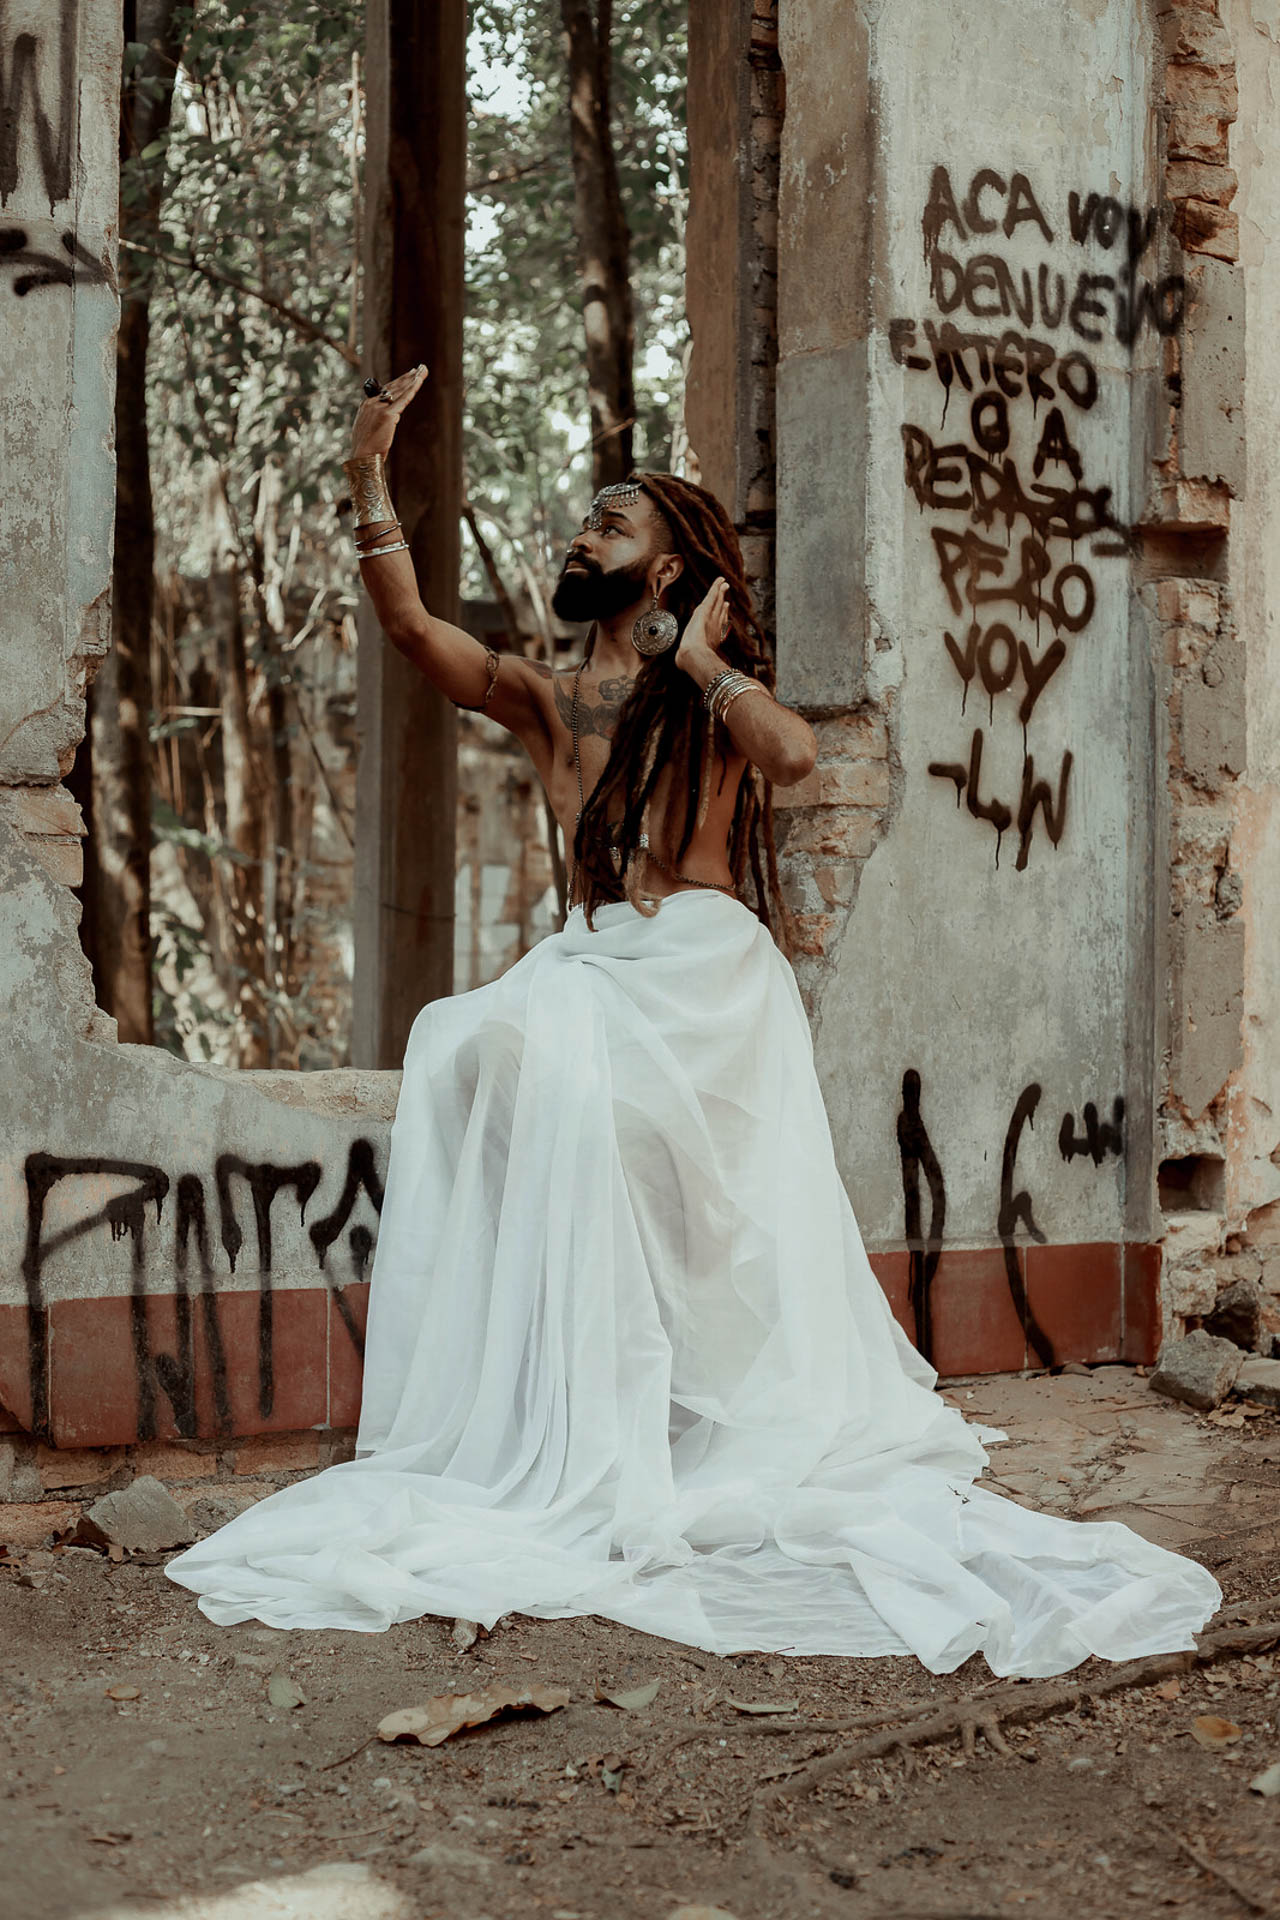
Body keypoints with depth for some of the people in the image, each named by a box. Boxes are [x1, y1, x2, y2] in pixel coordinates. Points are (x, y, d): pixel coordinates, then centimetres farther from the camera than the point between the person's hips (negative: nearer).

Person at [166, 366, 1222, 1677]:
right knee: (469, 1047, -20)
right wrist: (368, 476, -4)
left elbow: (792, 752, -18)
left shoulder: (714, 690, 6)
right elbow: (410, 627, 3)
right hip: (595, 966, 5)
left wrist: (701, 659, -5)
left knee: (539, 1047, -28)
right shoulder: (542, 696, 18)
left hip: (708, 973, -5)